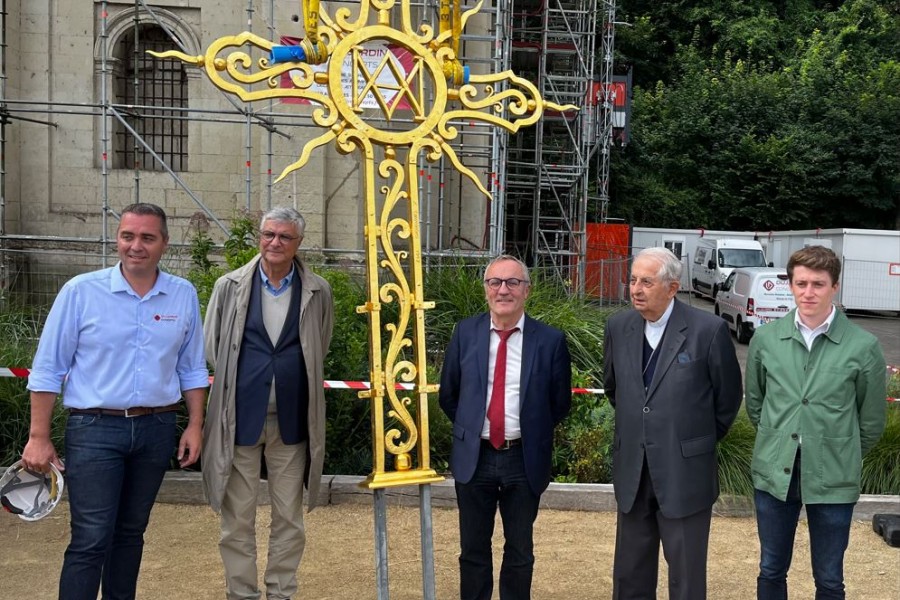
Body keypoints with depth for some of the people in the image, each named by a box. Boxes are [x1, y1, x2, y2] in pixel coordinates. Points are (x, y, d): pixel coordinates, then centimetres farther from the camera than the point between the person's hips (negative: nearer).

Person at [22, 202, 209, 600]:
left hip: (157, 429, 3)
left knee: (131, 532, 16)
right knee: (91, 540, -5)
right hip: (94, 430, -3)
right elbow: (48, 369, -3)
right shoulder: (81, 291, -6)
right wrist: (39, 437, -5)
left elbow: (192, 369, 10)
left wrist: (195, 426, 6)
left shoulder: (184, 295, 3)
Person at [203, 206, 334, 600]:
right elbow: (212, 346, 9)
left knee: (289, 519, 10)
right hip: (240, 417, -1)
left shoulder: (318, 292, 2)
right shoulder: (229, 286, 0)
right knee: (237, 519, 8)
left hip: (291, 420, 1)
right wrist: (237, 382, 9)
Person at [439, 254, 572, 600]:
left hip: (524, 460, -1)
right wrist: (470, 428, 8)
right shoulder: (465, 333, -2)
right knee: (473, 549, 15)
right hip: (474, 456, 1)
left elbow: (560, 403, 3)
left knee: (520, 551, 15)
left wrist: (533, 433, 5)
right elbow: (448, 394, 9)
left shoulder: (550, 340, -8)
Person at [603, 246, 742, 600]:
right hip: (632, 474, 4)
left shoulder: (708, 330, -13)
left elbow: (728, 398, 1)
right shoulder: (618, 327, 1)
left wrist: (702, 441, 10)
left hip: (685, 475, -4)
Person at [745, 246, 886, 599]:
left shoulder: (863, 347, -9)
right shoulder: (765, 340, -2)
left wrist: (843, 459, 9)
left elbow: (871, 421, 3)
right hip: (773, 474, 2)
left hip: (833, 481, -2)